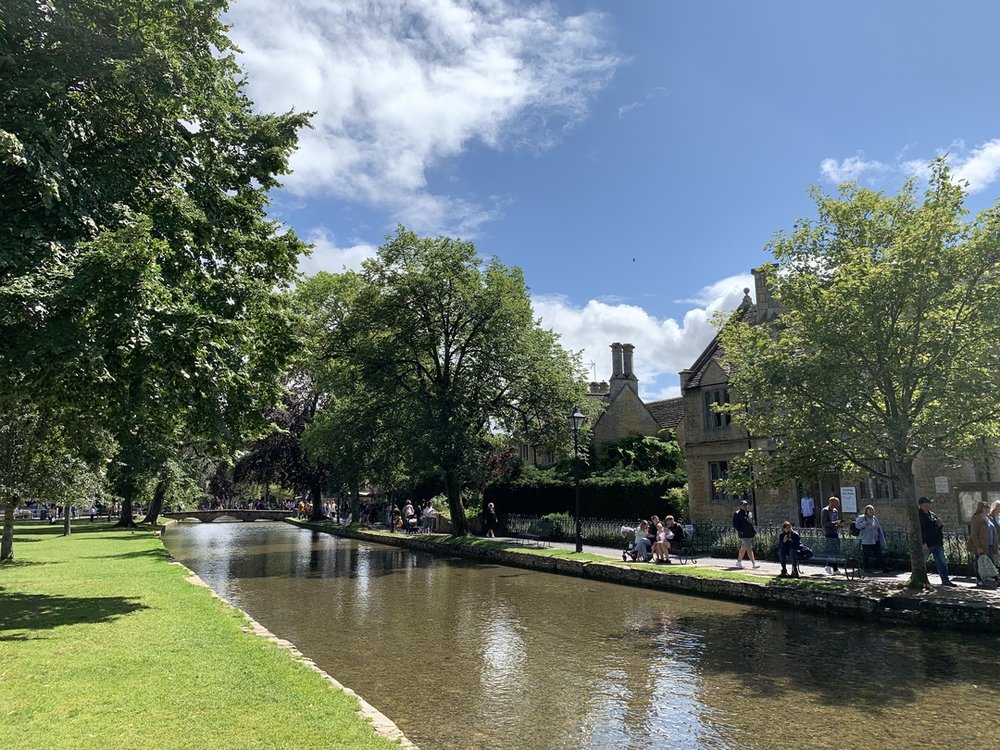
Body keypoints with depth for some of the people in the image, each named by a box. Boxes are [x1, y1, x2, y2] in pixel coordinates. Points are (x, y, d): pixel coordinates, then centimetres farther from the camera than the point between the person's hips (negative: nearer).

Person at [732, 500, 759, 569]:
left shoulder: (750, 513, 17)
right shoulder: (737, 514, -6)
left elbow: (752, 523, 26)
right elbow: (734, 525, -9)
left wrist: (754, 531, 12)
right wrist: (740, 531, -18)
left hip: (750, 534, 8)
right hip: (744, 535, -8)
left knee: (743, 548, 15)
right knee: (749, 549, -12)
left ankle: (739, 562, 25)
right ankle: (754, 563, -14)